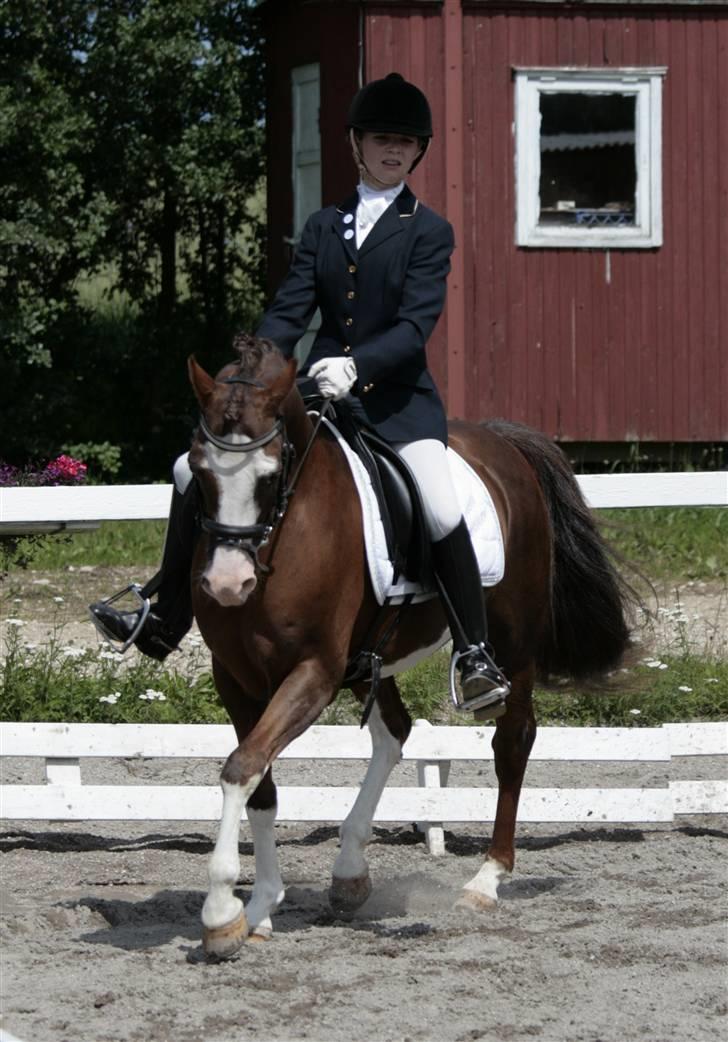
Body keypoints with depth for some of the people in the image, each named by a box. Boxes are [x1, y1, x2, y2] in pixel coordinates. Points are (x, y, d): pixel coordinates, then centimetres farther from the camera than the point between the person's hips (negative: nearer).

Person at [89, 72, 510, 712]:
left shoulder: (429, 232, 1)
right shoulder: (324, 227, 13)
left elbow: (415, 325, -12)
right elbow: (289, 311, 4)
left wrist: (357, 364, -29)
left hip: (397, 398, -5)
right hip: (317, 392, 5)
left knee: (441, 513, -28)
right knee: (197, 473, -3)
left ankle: (475, 655, -15)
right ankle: (164, 623, 7)